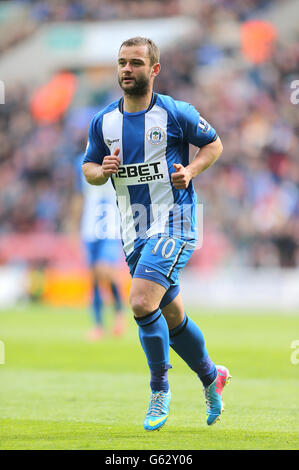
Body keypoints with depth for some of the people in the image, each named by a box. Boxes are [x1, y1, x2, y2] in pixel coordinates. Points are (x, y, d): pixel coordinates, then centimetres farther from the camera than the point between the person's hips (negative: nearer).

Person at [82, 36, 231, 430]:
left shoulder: (176, 114, -7)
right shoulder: (103, 121, 5)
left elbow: (214, 144, 6)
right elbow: (88, 167, 14)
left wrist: (191, 170, -12)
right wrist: (102, 171, -8)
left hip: (174, 224, -6)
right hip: (134, 232, 6)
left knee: (142, 303, -21)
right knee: (171, 316, 14)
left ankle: (160, 389, -4)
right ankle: (211, 377, 36)